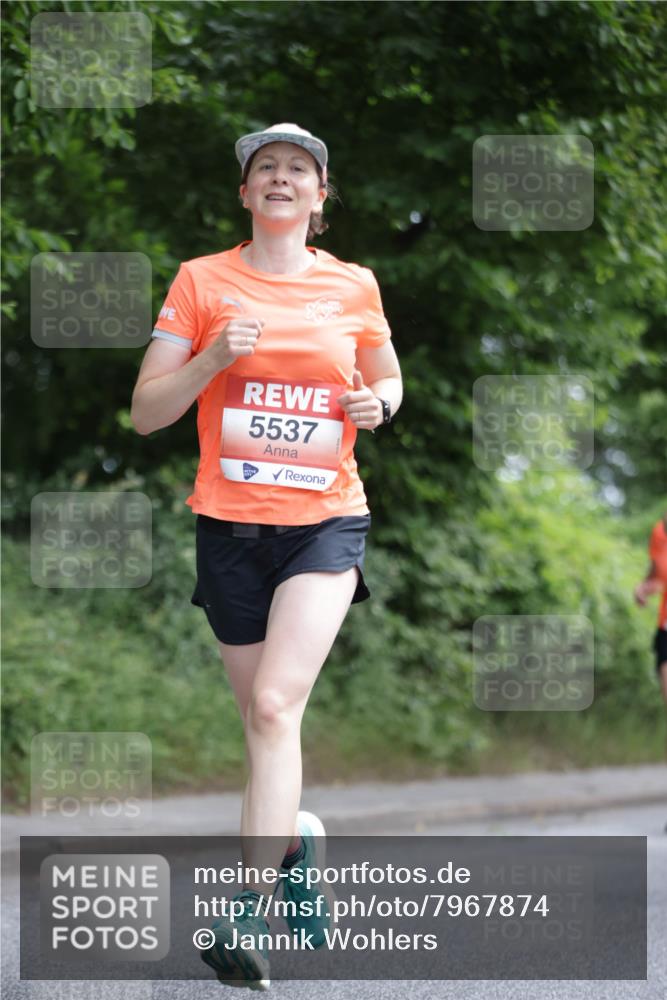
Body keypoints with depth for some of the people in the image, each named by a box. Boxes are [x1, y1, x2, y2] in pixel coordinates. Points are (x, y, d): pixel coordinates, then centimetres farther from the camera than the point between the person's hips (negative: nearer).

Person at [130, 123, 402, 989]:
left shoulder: (354, 287, 5)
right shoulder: (202, 280, 2)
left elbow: (387, 378, 22)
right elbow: (146, 412, 0)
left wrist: (377, 403, -1)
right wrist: (213, 356, -17)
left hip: (326, 520, -1)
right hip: (230, 525, 1)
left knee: (275, 704, -19)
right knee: (262, 715, 10)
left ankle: (249, 911, -20)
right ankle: (297, 842, 39)